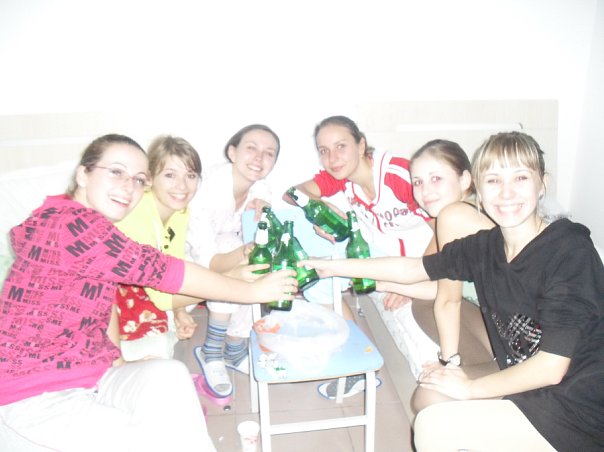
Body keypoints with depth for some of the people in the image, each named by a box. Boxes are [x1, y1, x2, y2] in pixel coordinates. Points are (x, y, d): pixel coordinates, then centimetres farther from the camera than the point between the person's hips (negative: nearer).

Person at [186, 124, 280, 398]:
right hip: (185, 258, -5)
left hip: (223, 249, 6)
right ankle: (211, 353, -13)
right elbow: (206, 260, -32)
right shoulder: (210, 188, -31)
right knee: (233, 260, -29)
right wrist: (244, 253, -49)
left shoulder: (260, 188, -12)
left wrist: (260, 219, -29)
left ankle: (235, 352, 2)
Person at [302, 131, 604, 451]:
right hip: (528, 390, 6)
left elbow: (550, 368, -23)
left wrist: (468, 388, -11)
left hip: (578, 407, -6)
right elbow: (413, 268, 8)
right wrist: (335, 267, 7)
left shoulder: (570, 252, -22)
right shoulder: (486, 245, -4)